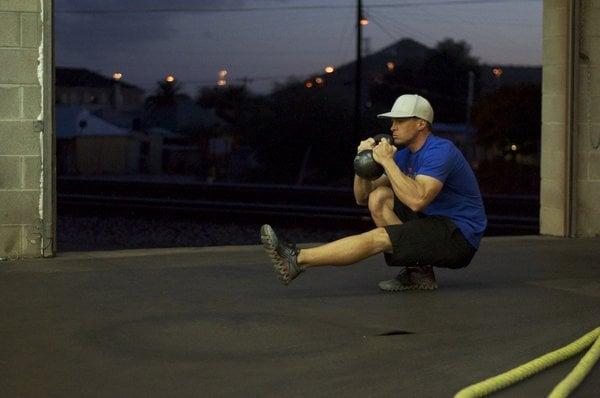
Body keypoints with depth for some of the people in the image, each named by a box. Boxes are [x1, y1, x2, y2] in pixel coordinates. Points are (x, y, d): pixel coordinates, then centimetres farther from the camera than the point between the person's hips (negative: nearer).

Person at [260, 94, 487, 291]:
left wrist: (387, 161, -24)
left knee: (377, 238, -21)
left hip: (460, 236, -9)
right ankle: (417, 272, -4)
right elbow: (362, 197, 11)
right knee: (378, 197, -1)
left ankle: (297, 260, -17)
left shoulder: (440, 151, -16)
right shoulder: (405, 156, 11)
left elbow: (417, 200, -32)